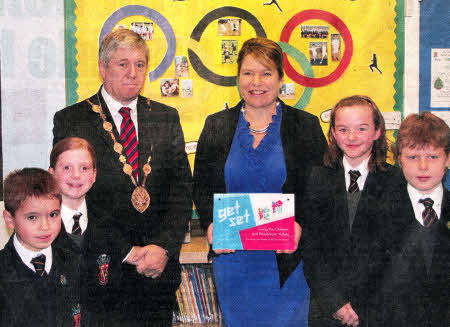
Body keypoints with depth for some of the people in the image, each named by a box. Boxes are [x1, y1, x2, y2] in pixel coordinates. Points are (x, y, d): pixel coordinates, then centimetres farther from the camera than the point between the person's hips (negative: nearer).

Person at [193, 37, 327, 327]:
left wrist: (300, 227, -17)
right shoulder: (216, 126, 6)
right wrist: (211, 224, -9)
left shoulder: (306, 126, 1)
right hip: (232, 259, 2)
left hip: (288, 259, -1)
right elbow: (202, 187, 9)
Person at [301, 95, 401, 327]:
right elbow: (310, 246, -2)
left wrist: (357, 304, -11)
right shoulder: (317, 179, 1)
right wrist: (334, 301, -10)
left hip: (375, 306, -1)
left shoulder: (395, 181, -4)